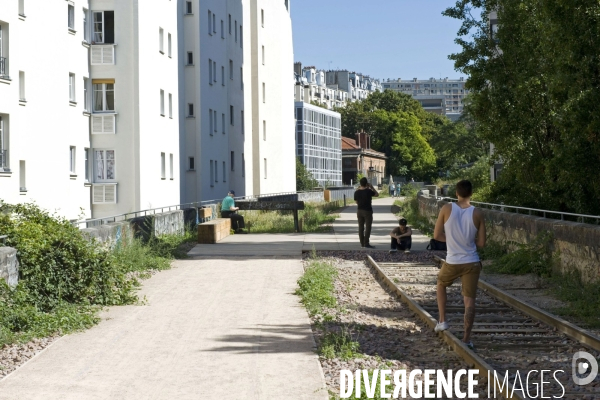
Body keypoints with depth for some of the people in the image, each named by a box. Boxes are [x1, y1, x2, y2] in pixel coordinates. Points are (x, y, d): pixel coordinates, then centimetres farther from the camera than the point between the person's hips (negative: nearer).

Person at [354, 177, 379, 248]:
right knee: (368, 227, -3)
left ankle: (362, 243, 13)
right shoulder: (368, 191, -15)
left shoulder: (357, 192, -1)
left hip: (359, 211, 5)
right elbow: (377, 194, 0)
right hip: (367, 211, -5)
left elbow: (356, 202, 10)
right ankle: (366, 243, -8)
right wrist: (372, 187, 3)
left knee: (361, 227, 9)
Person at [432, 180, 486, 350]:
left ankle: (442, 321, 24)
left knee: (441, 284, 29)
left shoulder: (447, 209, -8)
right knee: (469, 300, 5)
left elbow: (437, 235, -2)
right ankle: (466, 338, 0)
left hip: (452, 262, 0)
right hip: (472, 262, 0)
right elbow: (481, 243, -3)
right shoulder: (477, 213, -6)